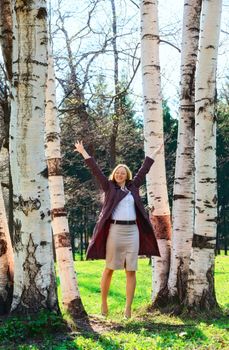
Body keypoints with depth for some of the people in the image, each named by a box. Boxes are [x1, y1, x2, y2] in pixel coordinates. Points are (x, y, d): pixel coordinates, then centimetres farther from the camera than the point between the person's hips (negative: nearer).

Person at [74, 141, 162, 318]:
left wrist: (155, 154, 26)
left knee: (131, 270, 0)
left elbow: (143, 170, 21)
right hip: (115, 230, -3)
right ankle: (104, 302, 16)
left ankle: (128, 308, 2)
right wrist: (84, 153, 0)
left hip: (132, 231, 3)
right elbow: (96, 171, 3)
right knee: (109, 268, 2)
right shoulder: (109, 187, 7)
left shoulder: (133, 187, 15)